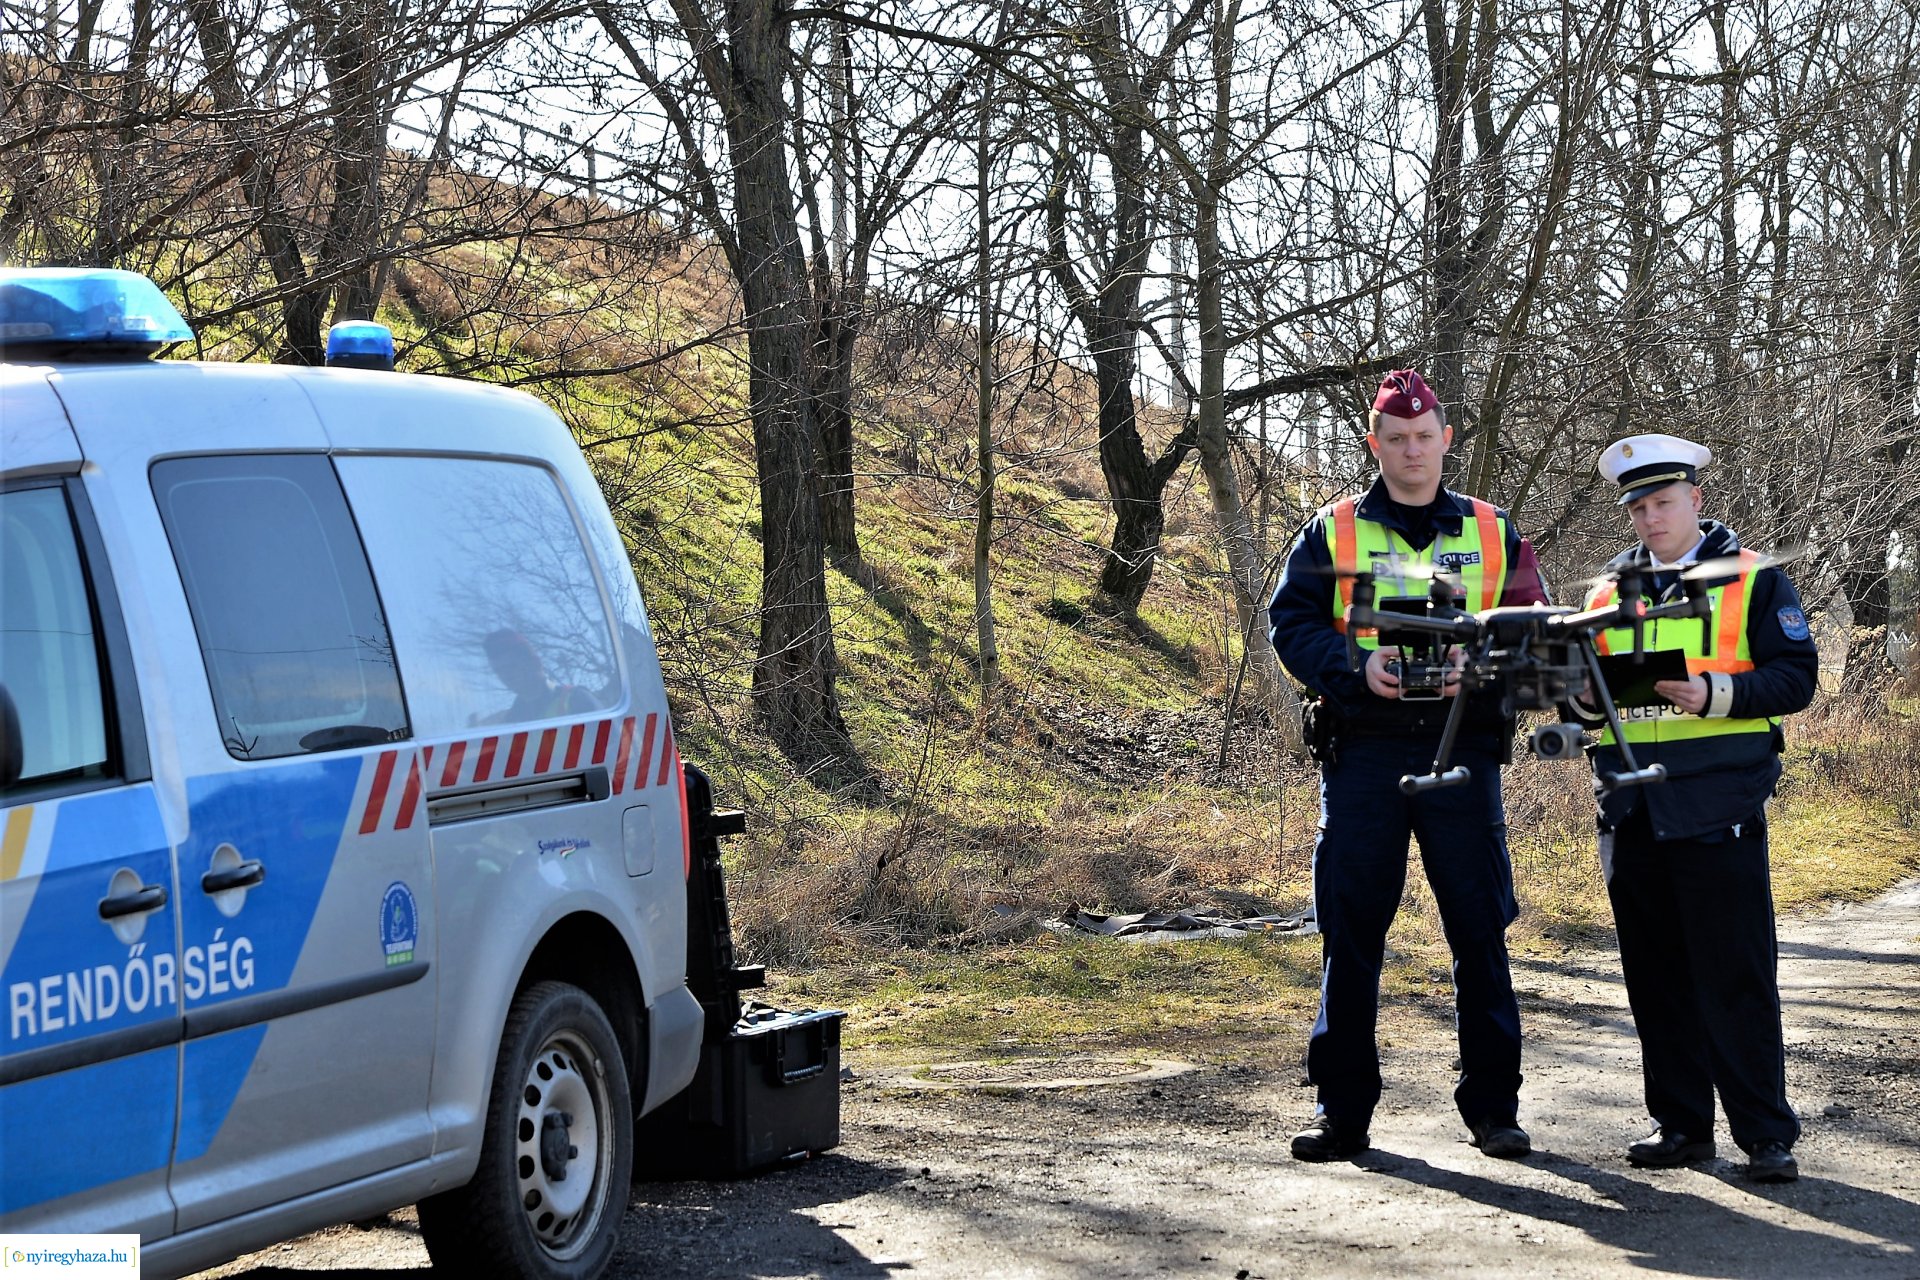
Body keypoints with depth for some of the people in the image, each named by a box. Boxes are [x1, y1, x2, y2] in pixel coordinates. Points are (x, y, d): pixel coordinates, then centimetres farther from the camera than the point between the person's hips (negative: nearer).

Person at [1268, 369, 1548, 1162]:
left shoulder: (1493, 535, 13)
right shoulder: (1333, 532, 10)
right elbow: (1290, 623, 2)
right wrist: (1357, 668, -16)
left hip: (1462, 750, 1)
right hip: (1362, 752, -1)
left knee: (1481, 928, 1)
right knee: (1351, 930, 0)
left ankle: (1493, 1104, 8)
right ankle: (1342, 1109, 7)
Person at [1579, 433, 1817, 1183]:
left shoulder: (1753, 581, 4)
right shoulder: (1607, 595, 17)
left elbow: (1795, 676, -4)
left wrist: (1715, 692, -19)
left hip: (1717, 811, -5)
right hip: (1633, 814, 5)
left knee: (1737, 979, -5)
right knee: (1657, 979, 8)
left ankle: (1766, 1134, -1)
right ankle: (1680, 1124, 16)